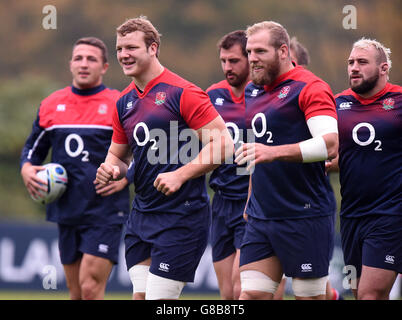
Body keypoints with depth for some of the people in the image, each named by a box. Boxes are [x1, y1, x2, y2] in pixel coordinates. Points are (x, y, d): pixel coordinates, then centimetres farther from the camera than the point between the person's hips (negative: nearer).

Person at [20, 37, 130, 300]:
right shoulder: (51, 105, 10)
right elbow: (33, 147, 22)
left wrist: (125, 176, -13)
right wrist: (27, 169, 1)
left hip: (105, 212, -5)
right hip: (66, 211, 5)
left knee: (91, 288, -14)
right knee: (76, 293, 9)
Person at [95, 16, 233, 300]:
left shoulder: (182, 93, -10)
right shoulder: (125, 102, 13)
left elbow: (223, 144, -13)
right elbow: (118, 154, 24)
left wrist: (180, 175, -19)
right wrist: (112, 168, 1)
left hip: (181, 215, -8)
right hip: (141, 212, 8)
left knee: (158, 298, -11)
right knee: (141, 296, 4)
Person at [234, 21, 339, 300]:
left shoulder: (310, 88, -10)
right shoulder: (252, 91, 15)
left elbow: (330, 144, -23)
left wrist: (274, 152, -32)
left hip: (304, 218, -7)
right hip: (260, 218, 7)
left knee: (309, 296, -2)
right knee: (251, 294, -1)